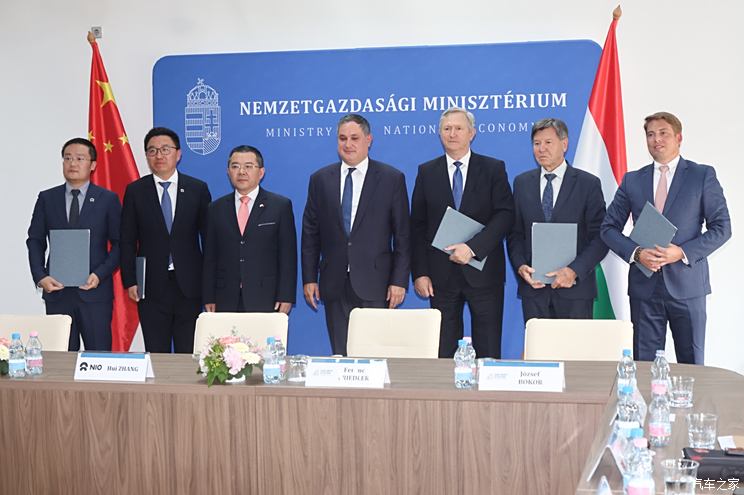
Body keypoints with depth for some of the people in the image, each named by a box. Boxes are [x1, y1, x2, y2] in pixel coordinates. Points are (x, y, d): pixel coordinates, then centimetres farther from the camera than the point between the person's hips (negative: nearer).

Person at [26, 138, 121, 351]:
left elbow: (119, 244, 2)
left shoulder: (108, 199, 3)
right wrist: (40, 277, -4)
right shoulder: (47, 198, 10)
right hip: (57, 291, 2)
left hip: (95, 291, -2)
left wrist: (100, 275, -11)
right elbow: (35, 241, 10)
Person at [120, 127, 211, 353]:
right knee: (156, 354, 4)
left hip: (189, 285, 0)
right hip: (152, 286, 0)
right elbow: (127, 241, 5)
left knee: (189, 354, 2)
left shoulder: (197, 189, 4)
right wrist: (130, 281, -2)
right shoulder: (135, 191, 5)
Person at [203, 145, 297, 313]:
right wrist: (209, 299, 4)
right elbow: (210, 257, 11)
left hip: (266, 301, -2)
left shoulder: (281, 205, 4)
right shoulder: (216, 209, 12)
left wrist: (286, 297, -6)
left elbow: (288, 255, 1)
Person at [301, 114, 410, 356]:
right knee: (340, 355, 5)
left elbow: (403, 234, -1)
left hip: (375, 283, -2)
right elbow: (310, 233, 9)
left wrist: (399, 280, -6)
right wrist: (309, 278, 5)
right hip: (335, 284, 2)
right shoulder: (320, 179, 8)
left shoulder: (392, 178, 1)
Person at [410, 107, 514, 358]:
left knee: (488, 353, 2)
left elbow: (505, 215, -6)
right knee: (443, 352, 5)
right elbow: (417, 226, 6)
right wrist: (419, 272, -2)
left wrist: (472, 247, -17)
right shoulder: (426, 172, 8)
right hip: (441, 274, 2)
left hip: (483, 270, -1)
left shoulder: (494, 169, 4)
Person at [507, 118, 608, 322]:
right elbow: (515, 233, 11)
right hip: (533, 286, 2)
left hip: (575, 288, -2)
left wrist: (574, 271, -15)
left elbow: (600, 237, -3)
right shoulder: (522, 183, 10)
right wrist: (520, 266, -6)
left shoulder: (588, 184, 1)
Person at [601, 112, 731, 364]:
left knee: (691, 365, 5)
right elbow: (609, 228, 8)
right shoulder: (632, 180, 9)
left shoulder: (702, 175, 3)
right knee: (645, 365, 5)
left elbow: (721, 227, -1)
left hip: (687, 285, -2)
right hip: (644, 285, 2)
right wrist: (636, 253, -10)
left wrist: (682, 252, -14)